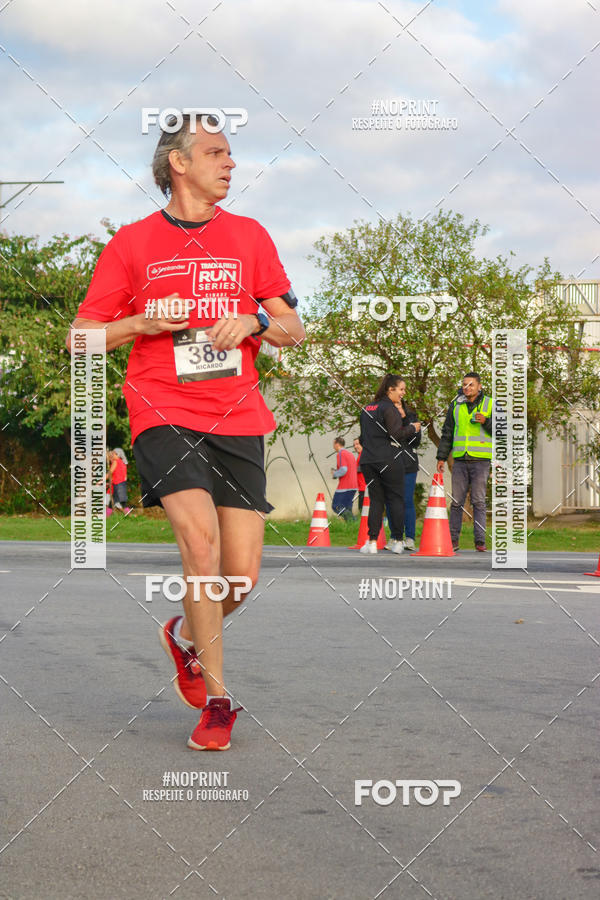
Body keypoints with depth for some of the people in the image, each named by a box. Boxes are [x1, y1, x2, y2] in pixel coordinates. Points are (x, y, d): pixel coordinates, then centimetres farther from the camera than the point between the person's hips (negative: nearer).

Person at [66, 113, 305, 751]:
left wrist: (253, 320, -7)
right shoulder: (132, 243, 6)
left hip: (237, 421, 3)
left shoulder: (249, 236, 13)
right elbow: (82, 336, 8)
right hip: (164, 415, -3)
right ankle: (216, 700, -11)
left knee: (241, 573, -4)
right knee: (201, 538, -24)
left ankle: (186, 637, 31)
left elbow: (293, 331, 15)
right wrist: (144, 322, -9)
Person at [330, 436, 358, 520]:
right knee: (347, 509, 11)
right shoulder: (350, 454, 20)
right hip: (353, 486, 9)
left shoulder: (340, 454, -9)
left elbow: (343, 470, -21)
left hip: (344, 488, -9)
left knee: (336, 507, -6)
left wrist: (334, 474, -3)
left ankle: (352, 520, -26)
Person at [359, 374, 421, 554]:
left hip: (368, 461, 6)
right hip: (389, 461, -6)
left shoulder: (366, 409, 15)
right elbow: (395, 434, -16)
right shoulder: (389, 408, -9)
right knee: (396, 499, 4)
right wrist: (412, 428, -2)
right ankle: (397, 541, 5)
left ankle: (372, 541, -1)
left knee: (375, 500, 7)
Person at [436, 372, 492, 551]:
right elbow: (447, 433, 17)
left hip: (481, 460, -2)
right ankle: (453, 540, 6)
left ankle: (480, 541, -4)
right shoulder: (455, 406, 13)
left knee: (479, 501, -5)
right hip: (460, 460, 2)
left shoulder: (490, 404, 6)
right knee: (456, 501, 1)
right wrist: (441, 457, 11)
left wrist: (486, 421, -15)